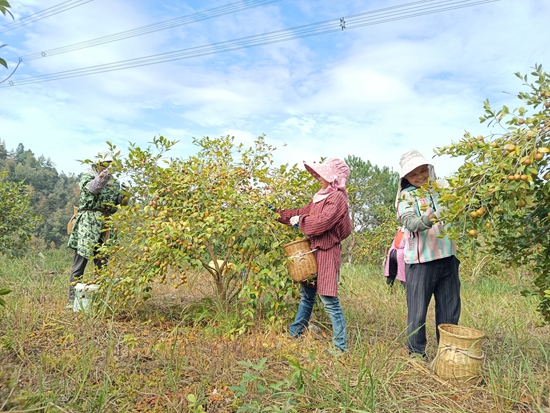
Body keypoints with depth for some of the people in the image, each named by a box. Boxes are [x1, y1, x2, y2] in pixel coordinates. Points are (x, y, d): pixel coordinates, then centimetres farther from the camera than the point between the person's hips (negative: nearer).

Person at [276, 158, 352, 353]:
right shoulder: (321, 196, 14)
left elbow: (321, 222, -24)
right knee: (306, 296, 18)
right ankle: (294, 334, 32)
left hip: (327, 253, -9)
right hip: (313, 250, 9)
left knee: (329, 300, -5)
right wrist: (278, 212, 19)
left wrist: (299, 221, -10)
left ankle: (341, 346, 7)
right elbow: (301, 213, 20)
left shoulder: (337, 197, -13)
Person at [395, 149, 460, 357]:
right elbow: (410, 223, -18)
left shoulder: (442, 187, 10)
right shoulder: (406, 196, -2)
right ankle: (417, 355, 18)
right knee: (418, 312, 4)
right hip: (421, 261, -4)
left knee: (450, 311, 12)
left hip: (448, 258, 4)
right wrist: (428, 220, -38)